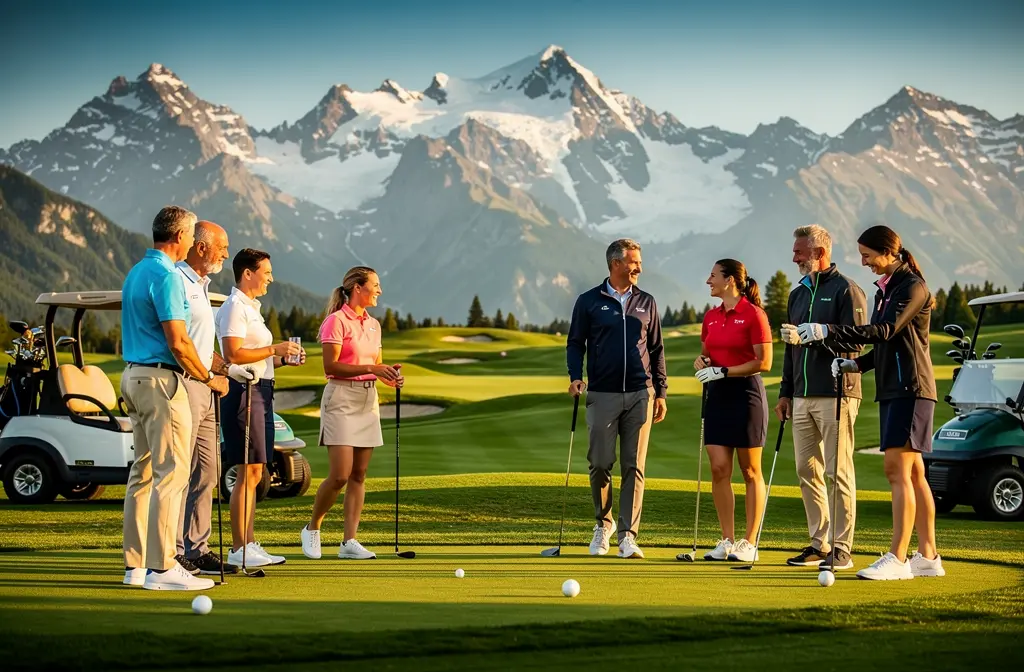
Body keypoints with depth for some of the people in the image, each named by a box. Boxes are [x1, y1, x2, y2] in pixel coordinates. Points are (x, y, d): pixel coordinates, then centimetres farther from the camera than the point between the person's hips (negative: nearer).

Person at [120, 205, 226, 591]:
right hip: (161, 379, -10)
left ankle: (135, 563, 13)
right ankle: (161, 567, -12)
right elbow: (178, 343, -19)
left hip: (133, 375, 10)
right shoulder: (167, 276, -15)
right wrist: (208, 378, -6)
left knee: (143, 470, 11)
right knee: (171, 472, -9)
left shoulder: (135, 273, 16)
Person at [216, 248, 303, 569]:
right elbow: (232, 354, -21)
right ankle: (239, 549, -7)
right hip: (244, 392, -10)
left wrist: (285, 358, 11)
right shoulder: (234, 307, -10)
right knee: (247, 473, -10)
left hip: (260, 393, 10)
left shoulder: (251, 308, 21)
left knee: (255, 474, 10)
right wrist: (274, 349, -15)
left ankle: (250, 544, 14)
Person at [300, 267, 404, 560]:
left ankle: (349, 541, 5)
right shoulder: (336, 321, -9)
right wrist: (370, 368, -21)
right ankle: (312, 529, 9)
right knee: (340, 475, -11)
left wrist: (389, 376, -2)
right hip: (341, 398, -7)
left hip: (368, 400, 7)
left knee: (358, 475, 4)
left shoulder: (373, 324, 14)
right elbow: (331, 366, -14)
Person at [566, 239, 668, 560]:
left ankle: (627, 535, 0)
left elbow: (656, 349, 15)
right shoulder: (589, 301, 4)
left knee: (634, 467, -3)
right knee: (600, 464, -3)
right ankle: (603, 524, 20)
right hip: (602, 395, -2)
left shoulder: (646, 302, 12)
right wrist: (575, 376, -9)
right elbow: (575, 342, 7)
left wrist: (661, 391, 10)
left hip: (640, 395, 2)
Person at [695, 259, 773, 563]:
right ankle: (727, 540, 8)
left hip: (746, 393, -6)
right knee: (718, 469, 1)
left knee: (751, 471, 1)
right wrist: (701, 361, 1)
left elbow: (764, 362, -13)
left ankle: (749, 543, 6)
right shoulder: (711, 317, 11)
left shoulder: (753, 314, -9)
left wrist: (723, 372, -15)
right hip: (718, 395, 6)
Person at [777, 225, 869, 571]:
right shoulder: (798, 294, 20)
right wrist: (785, 392, 19)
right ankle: (819, 544, 13)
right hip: (802, 397, 8)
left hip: (836, 395, -8)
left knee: (838, 472, -7)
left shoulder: (846, 290, -4)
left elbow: (854, 341, -14)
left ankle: (841, 548, -4)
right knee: (807, 471, 7)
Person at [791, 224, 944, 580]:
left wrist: (828, 331, -29)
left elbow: (885, 332, -24)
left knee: (898, 471, -13)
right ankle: (928, 556, 12)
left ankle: (897, 558, -14)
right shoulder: (884, 289, 17)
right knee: (912, 473, 9)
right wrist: (856, 364, 5)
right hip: (892, 389, 9)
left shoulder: (913, 287, -11)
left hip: (910, 388, -9)